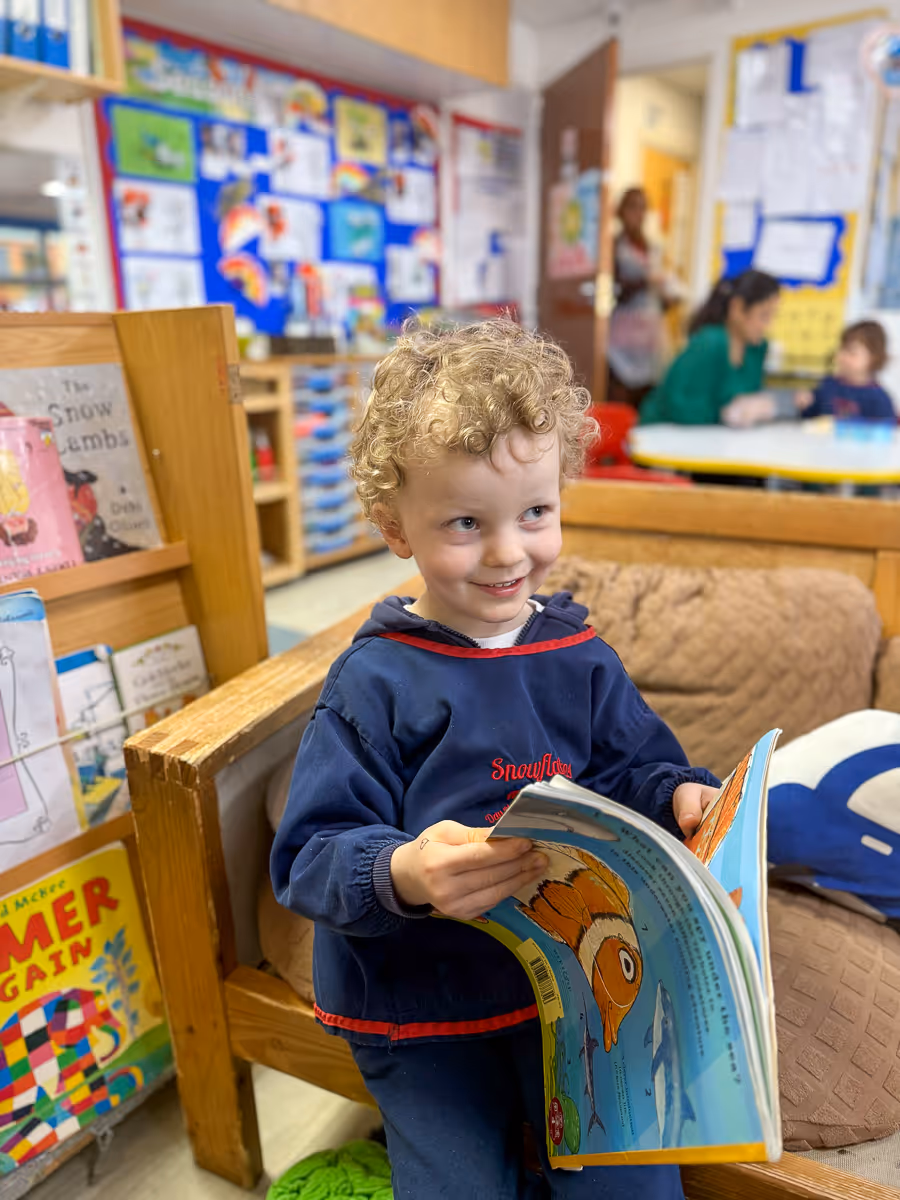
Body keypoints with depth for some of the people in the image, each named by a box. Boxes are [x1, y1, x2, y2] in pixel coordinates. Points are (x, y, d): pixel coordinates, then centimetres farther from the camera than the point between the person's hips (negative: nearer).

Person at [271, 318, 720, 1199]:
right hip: (420, 999, -3)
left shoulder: (580, 658, -3)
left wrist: (676, 797, -14)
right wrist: (401, 875, -37)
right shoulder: (374, 683, -18)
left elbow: (629, 767, 7)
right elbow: (309, 855, -19)